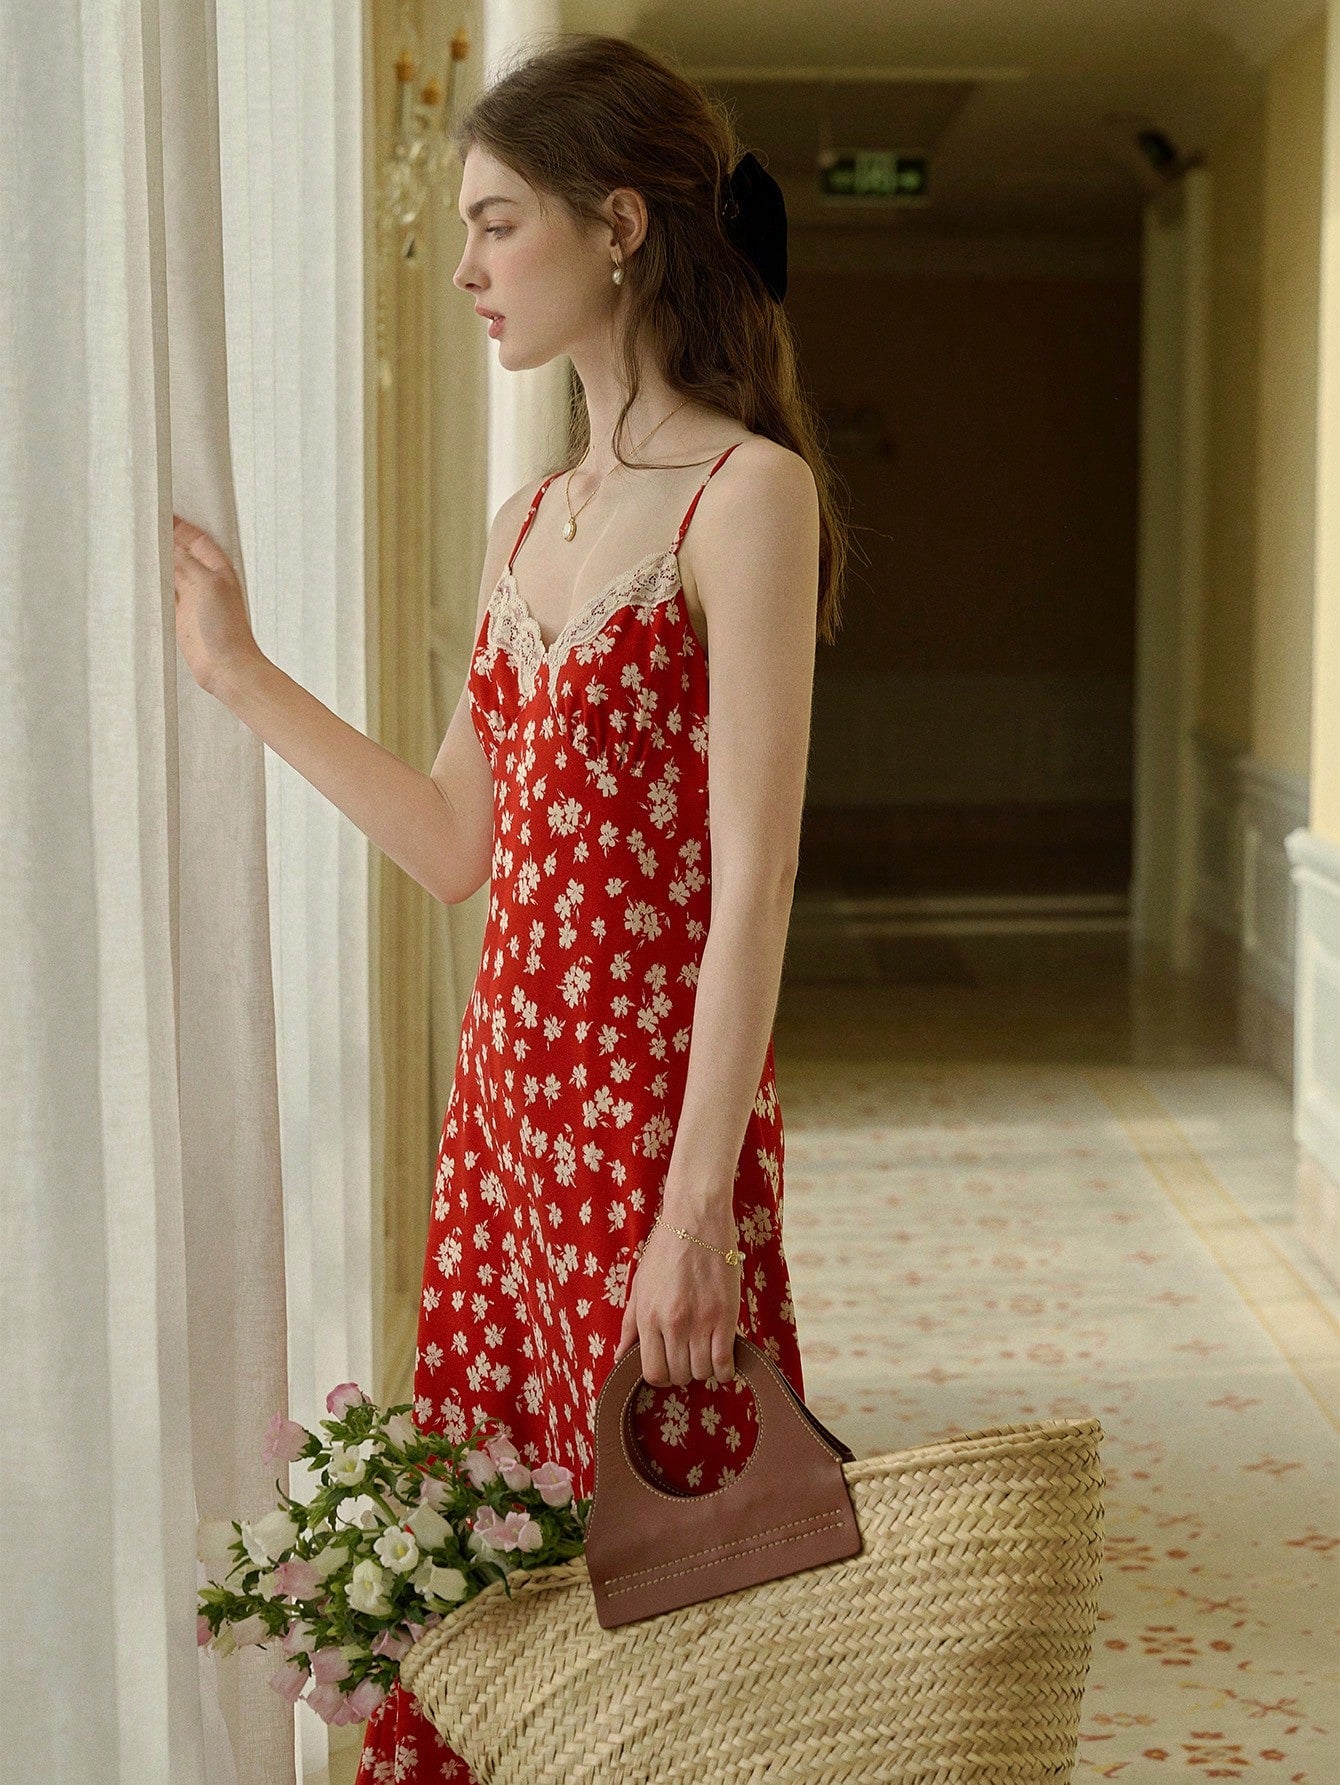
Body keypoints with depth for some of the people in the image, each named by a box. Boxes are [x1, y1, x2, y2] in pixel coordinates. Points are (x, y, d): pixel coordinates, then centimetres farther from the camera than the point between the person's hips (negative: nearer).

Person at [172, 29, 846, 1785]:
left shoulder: (748, 493, -11)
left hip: (652, 1098, -8)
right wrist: (238, 670, 17)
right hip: (507, 1090, 8)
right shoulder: (532, 522, 13)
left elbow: (751, 880, -16)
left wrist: (698, 1208, -20)